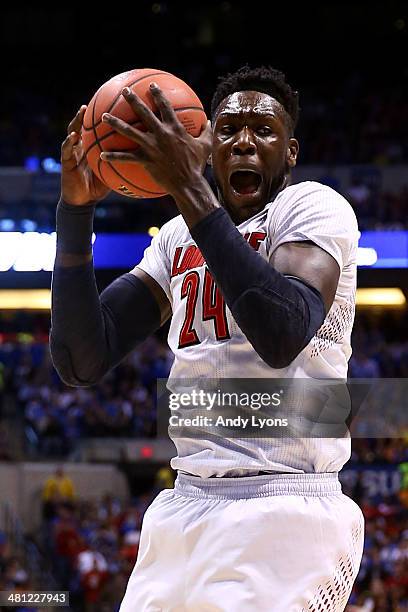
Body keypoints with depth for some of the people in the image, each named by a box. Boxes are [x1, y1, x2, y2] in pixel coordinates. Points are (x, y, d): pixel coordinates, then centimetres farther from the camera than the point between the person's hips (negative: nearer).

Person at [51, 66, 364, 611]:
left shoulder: (314, 206, -3)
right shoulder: (179, 239, 17)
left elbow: (284, 336, -25)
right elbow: (81, 363, 8)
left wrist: (187, 186, -23)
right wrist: (76, 208, -2)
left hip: (282, 510, -6)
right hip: (185, 505, 7)